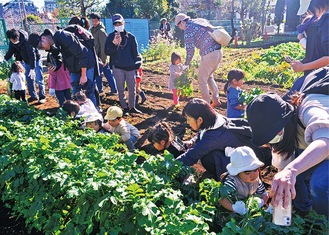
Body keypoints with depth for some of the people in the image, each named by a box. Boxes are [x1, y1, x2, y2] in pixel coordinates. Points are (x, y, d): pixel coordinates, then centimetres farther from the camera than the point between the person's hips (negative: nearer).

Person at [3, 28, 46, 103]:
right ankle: (33, 96, 19)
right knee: (29, 79, 9)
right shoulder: (12, 41, -11)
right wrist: (5, 59, -14)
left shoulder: (26, 40, -31)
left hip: (35, 60, -7)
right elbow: (10, 51, 1)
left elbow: (32, 54, -31)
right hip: (26, 61, 7)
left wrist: (32, 68, -32)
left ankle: (42, 96, 6)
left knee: (39, 79, -3)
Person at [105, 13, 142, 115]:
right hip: (117, 67, -1)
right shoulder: (111, 37, 2)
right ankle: (125, 108, 17)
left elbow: (135, 52, 8)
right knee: (120, 89, 5)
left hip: (130, 67, 1)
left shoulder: (130, 37, 4)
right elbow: (107, 52, -6)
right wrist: (114, 44, -22)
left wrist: (136, 64, 4)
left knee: (132, 88, 6)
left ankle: (132, 107, 22)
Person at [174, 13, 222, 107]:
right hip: (219, 51, 9)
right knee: (209, 76, 25)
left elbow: (190, 50, -7)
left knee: (202, 80, 7)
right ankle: (216, 99, 21)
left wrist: (186, 64, 7)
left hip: (209, 55, -9)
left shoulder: (188, 31, -6)